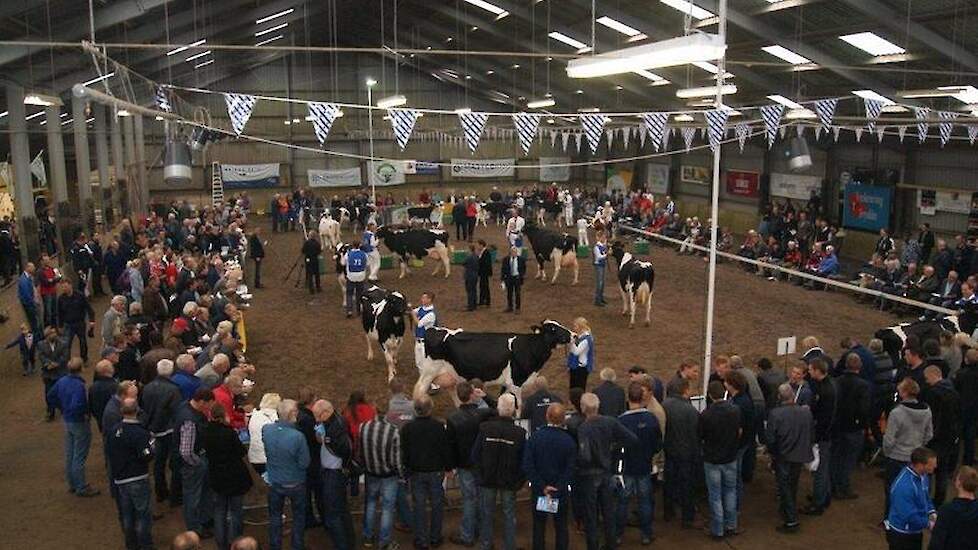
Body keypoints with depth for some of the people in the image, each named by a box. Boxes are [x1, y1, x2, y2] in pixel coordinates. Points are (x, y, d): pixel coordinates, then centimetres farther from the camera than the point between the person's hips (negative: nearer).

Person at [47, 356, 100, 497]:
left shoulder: (62, 381, -2)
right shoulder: (79, 385, -27)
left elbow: (50, 396, 10)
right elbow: (76, 405, -36)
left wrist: (62, 408, 15)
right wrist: (85, 414, -18)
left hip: (67, 421, 8)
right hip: (79, 423, -8)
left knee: (69, 454, 18)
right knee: (79, 456, 3)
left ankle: (72, 484, 31)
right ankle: (81, 488, 13)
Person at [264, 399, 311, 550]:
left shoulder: (266, 429, -19)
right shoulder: (298, 437, -31)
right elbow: (304, 463, -20)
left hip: (274, 482, 3)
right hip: (295, 483, -3)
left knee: (275, 516, 23)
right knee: (299, 517, 21)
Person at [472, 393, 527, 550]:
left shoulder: (484, 428, -16)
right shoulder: (519, 433, -17)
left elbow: (474, 455, -8)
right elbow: (523, 460, -10)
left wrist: (480, 475, 8)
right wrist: (519, 481, 4)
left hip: (487, 479, 1)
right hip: (509, 481, -1)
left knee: (486, 514, 17)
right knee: (509, 515, 14)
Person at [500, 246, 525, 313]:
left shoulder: (521, 259, -3)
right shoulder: (506, 260, 1)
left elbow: (524, 269, 3)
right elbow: (503, 269, 4)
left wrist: (521, 276, -7)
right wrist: (503, 278, -2)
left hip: (517, 278, -2)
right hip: (509, 278, 2)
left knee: (517, 294, 4)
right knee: (509, 294, 8)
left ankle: (517, 308, 11)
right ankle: (510, 307, 17)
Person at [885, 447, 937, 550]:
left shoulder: (923, 475, -6)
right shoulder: (904, 486, -35)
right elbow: (909, 516, -31)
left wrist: (932, 513, -4)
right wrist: (928, 523, -15)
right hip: (901, 536, -9)